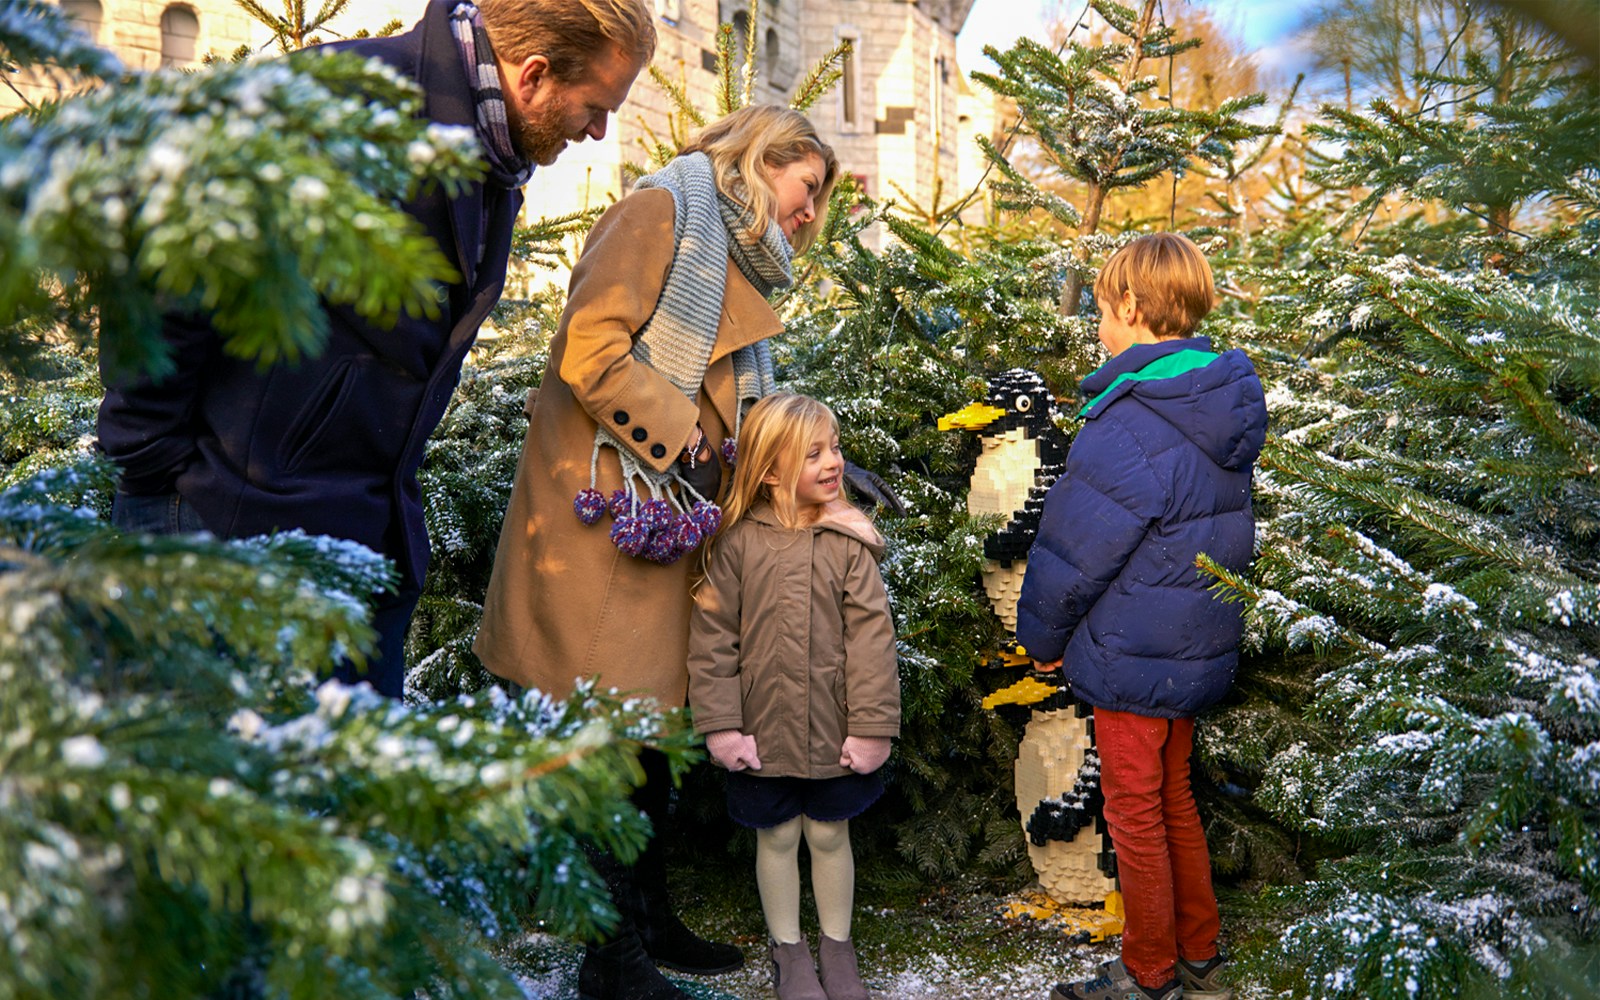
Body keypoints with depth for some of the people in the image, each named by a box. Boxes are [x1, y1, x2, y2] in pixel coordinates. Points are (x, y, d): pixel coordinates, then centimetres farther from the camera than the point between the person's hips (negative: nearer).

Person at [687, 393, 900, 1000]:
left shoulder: (849, 541, -6)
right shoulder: (739, 542, -8)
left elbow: (870, 636, -6)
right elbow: (712, 637, -5)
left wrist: (871, 727, -9)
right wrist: (721, 724, -8)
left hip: (834, 731, 1)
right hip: (764, 730, 0)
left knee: (830, 834, 15)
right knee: (777, 837, 14)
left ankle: (837, 945, 34)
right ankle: (788, 948, 33)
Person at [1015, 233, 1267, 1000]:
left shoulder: (1129, 426, -25)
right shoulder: (1218, 408, 3)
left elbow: (1077, 550, -18)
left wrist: (1042, 636, -2)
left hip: (1133, 655, -9)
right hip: (1199, 646, 9)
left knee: (1136, 812, 7)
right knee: (1174, 799, 21)